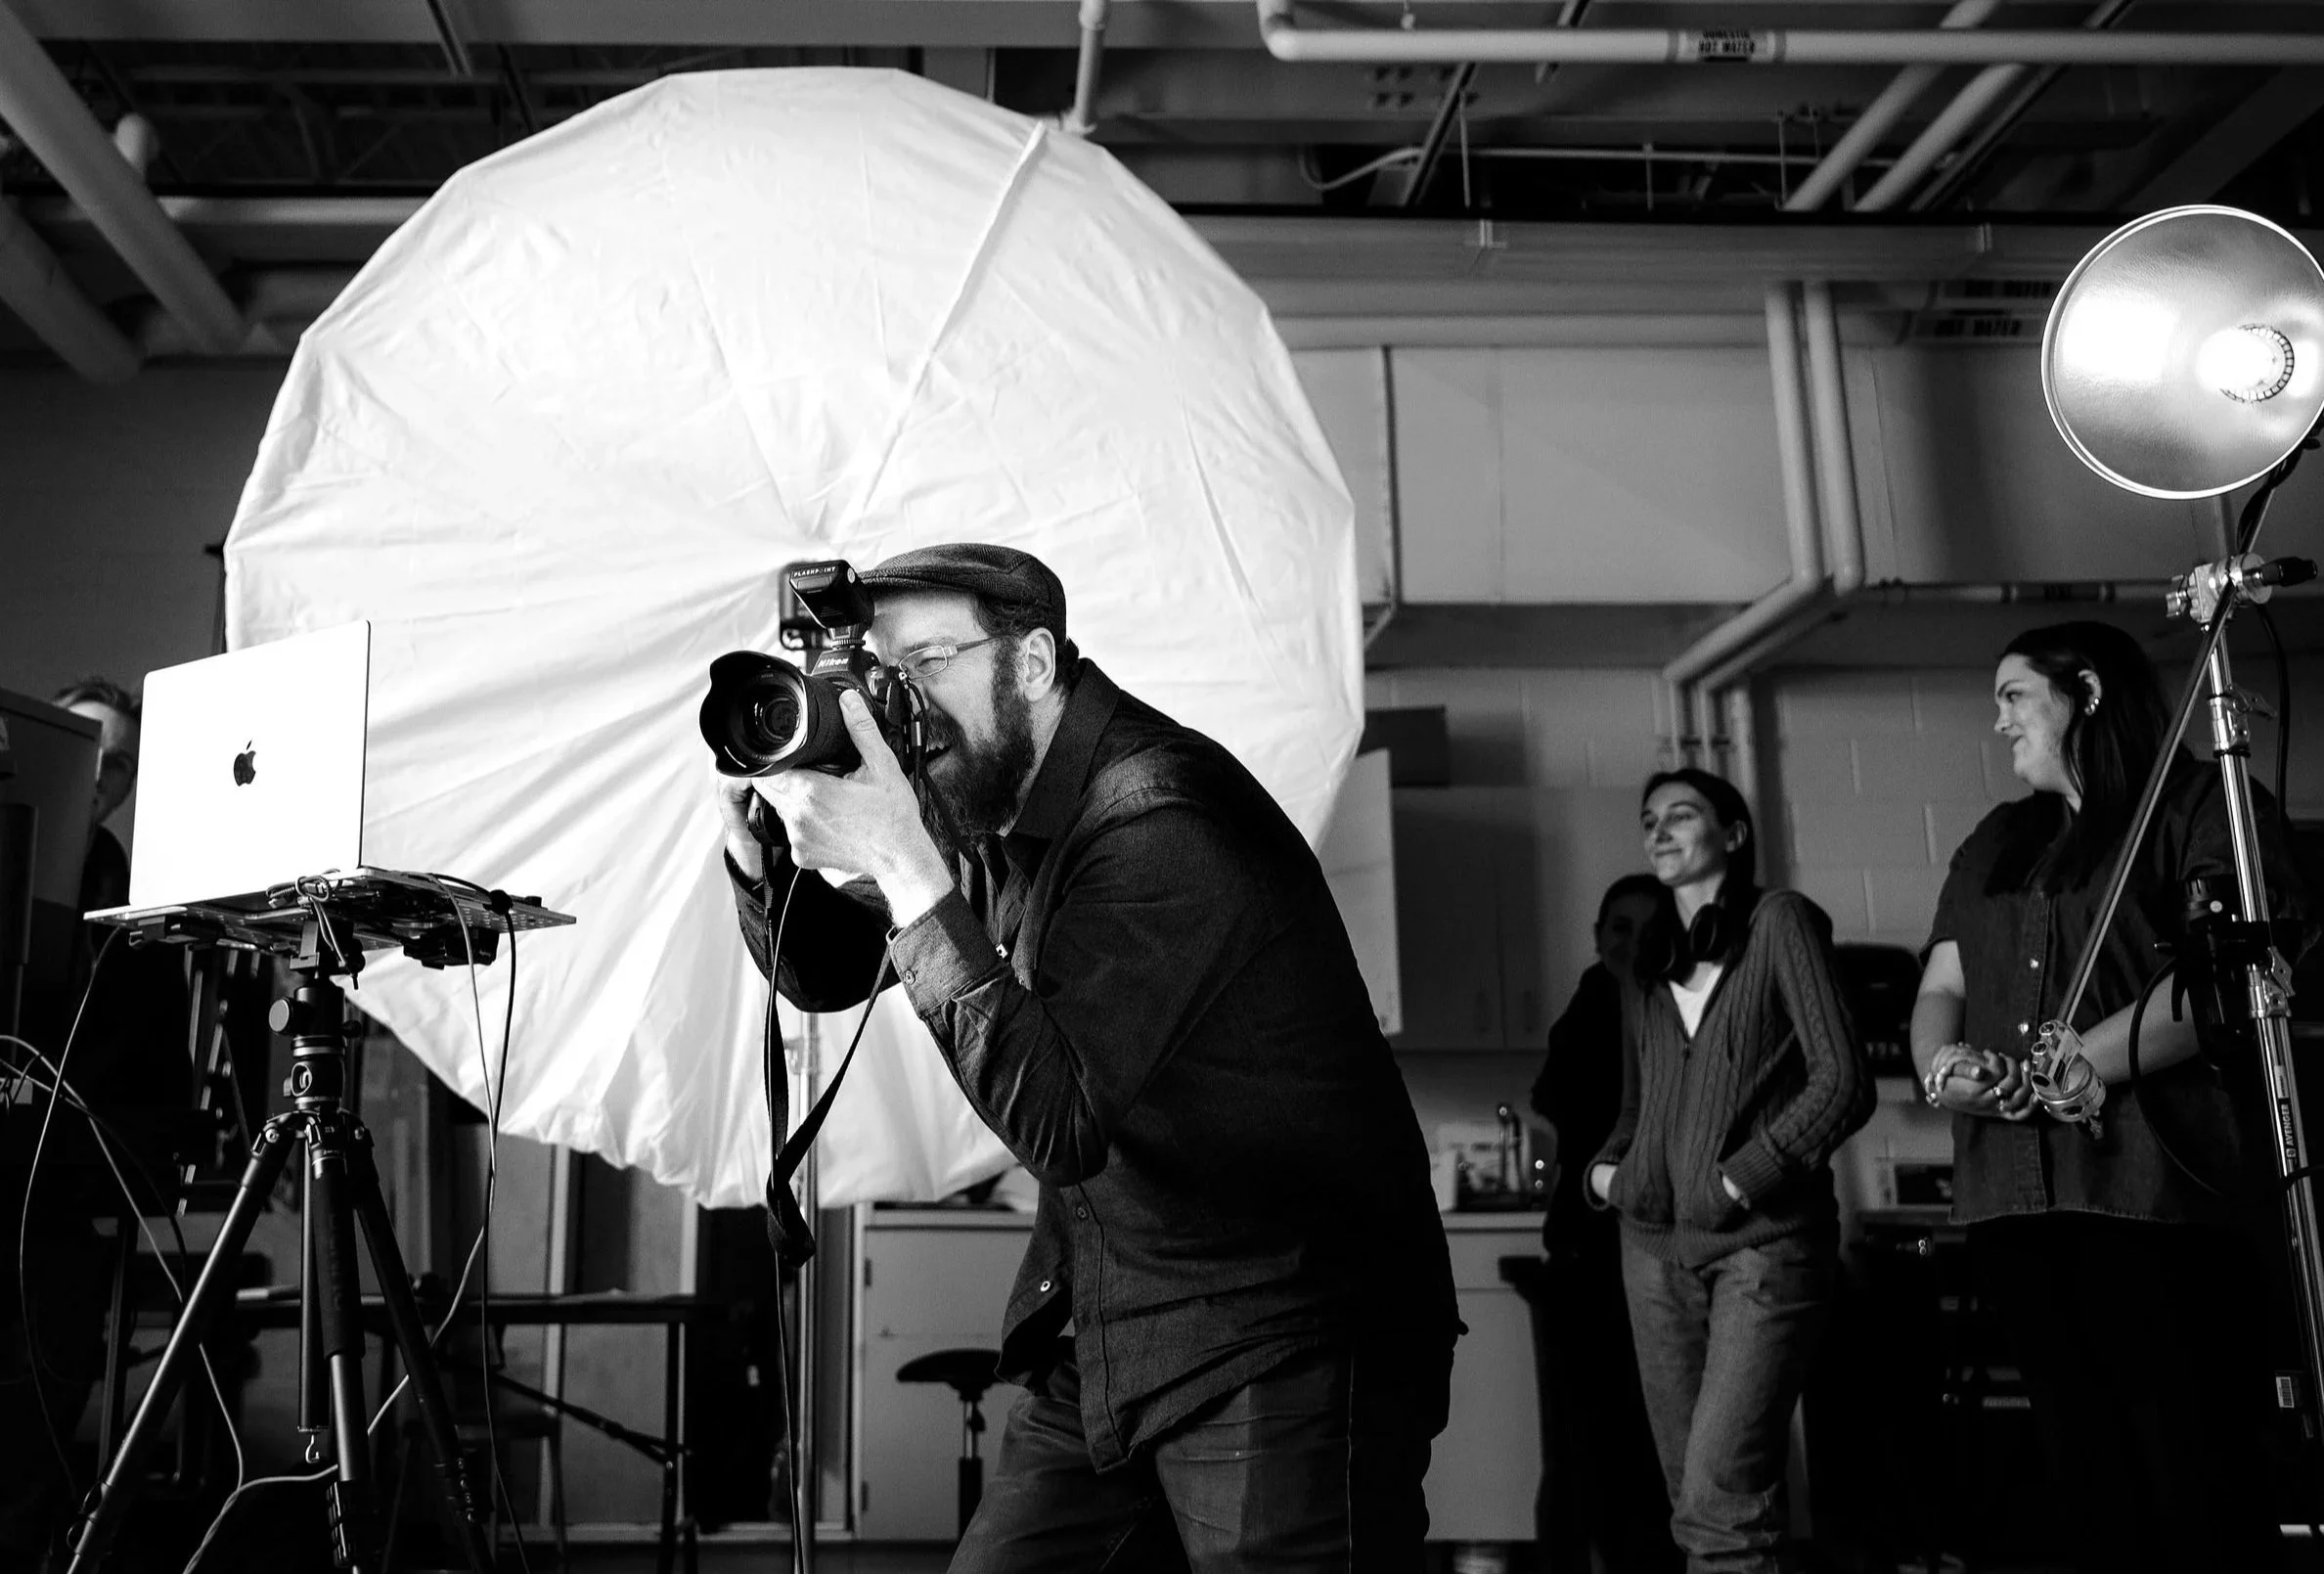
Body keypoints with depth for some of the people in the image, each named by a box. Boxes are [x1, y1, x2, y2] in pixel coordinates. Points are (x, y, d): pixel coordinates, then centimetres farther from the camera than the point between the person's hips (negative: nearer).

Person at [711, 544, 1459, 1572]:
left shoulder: (1160, 822, -22)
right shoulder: (993, 812, 5)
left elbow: (1056, 1121, -27)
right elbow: (826, 974, 15)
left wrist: (902, 865, -28)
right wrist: (758, 847, -6)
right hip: (1106, 1337, 8)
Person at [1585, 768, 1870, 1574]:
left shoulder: (1778, 920, 1)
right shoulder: (1646, 966, 19)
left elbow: (1843, 1082, -6)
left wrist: (1740, 1178, -12)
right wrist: (1604, 1169, 6)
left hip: (1763, 1239, -6)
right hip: (1655, 1243, 6)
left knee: (1721, 1500, -16)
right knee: (1693, 1500, 6)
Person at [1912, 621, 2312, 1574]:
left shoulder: (2198, 807, 2)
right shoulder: (1992, 846, 22)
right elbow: (1938, 990, 18)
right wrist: (1940, 1066, -5)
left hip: (2156, 1185, -6)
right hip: (2013, 1198, 6)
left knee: (2200, 1470, -3)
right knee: (2085, 1469, 10)